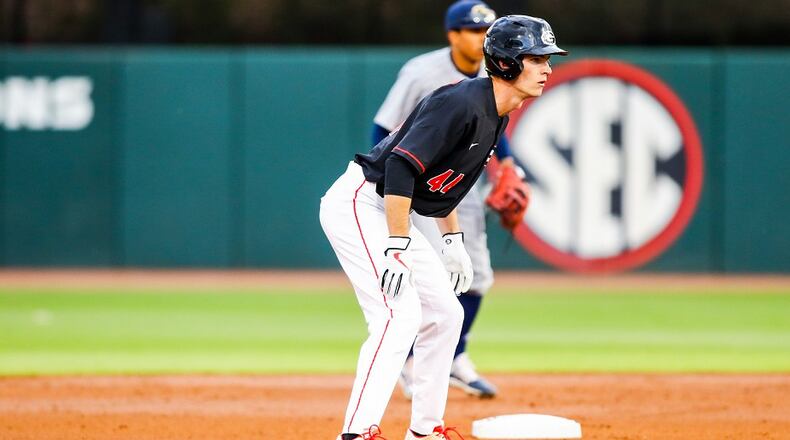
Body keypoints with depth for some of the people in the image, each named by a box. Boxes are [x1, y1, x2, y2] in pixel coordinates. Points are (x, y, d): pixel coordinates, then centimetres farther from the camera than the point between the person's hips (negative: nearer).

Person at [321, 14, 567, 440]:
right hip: (358, 203, -11)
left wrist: (452, 238, 18)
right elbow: (401, 166, -29)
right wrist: (397, 248, -31)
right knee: (400, 315, -21)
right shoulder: (462, 103, -22)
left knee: (444, 314, 13)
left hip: (386, 213, 11)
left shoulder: (496, 117, 9)